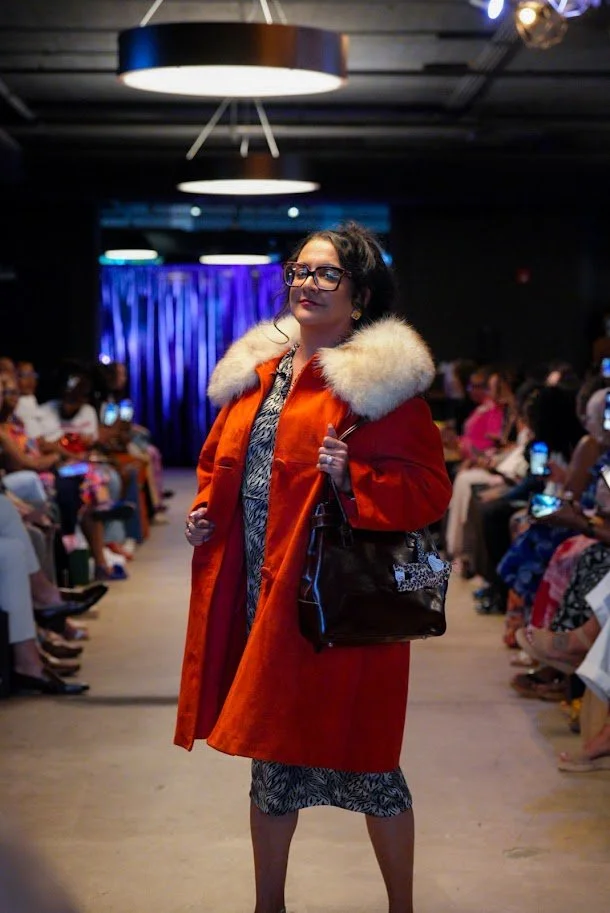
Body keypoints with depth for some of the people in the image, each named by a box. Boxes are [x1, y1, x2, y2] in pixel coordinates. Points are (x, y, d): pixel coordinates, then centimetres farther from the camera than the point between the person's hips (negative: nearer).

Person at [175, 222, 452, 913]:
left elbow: (428, 488, -13)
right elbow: (221, 461, 23)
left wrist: (354, 480, -28)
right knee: (271, 753, 17)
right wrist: (204, 510, 5)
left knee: (363, 758, 4)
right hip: (260, 597, 7)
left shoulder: (378, 377, -9)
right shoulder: (256, 371, 11)